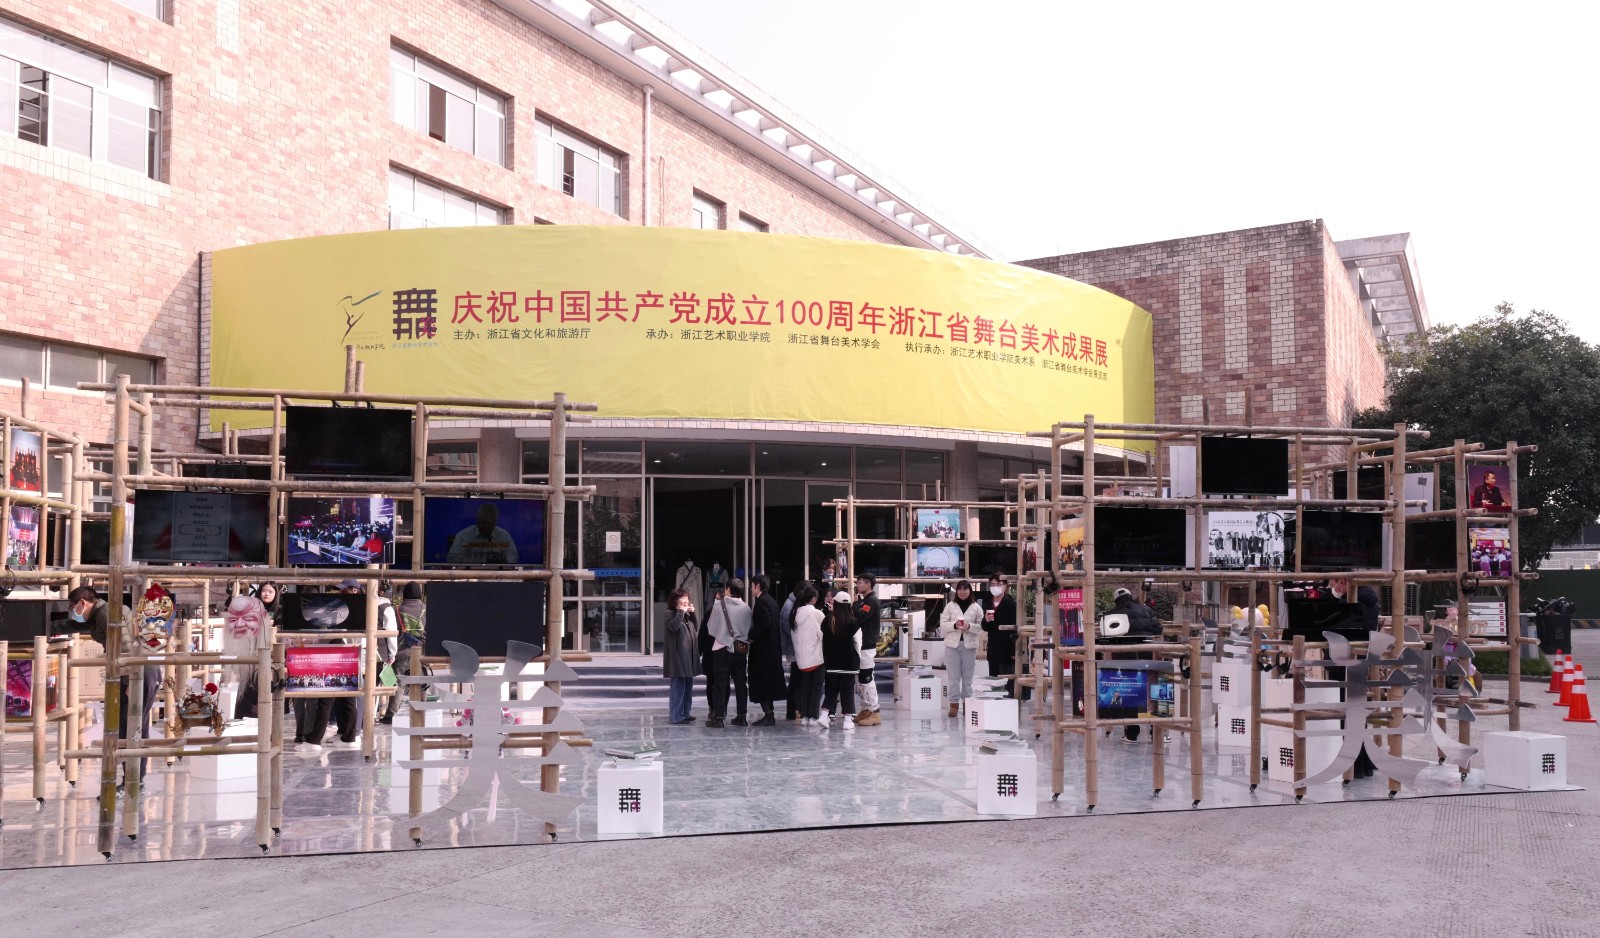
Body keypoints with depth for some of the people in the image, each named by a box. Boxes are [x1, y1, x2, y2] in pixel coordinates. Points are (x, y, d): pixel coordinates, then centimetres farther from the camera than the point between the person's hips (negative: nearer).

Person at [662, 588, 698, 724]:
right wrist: (681, 612, -16)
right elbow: (673, 626, -24)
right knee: (678, 687, -8)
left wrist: (692, 614, 8)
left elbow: (696, 629, 17)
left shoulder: (687, 615, 19)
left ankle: (685, 713, 21)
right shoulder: (670, 615, -5)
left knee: (688, 687, 12)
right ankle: (676, 716, -5)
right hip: (677, 657, -9)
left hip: (689, 657, 9)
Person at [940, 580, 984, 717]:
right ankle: (954, 703, 4)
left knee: (967, 676, 7)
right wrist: (954, 625, -13)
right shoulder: (950, 606, 6)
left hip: (969, 644, 0)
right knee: (953, 675, 0)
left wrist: (969, 626, -16)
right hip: (952, 644, 0)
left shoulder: (976, 607, 5)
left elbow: (981, 625, 0)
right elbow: (942, 624, 3)